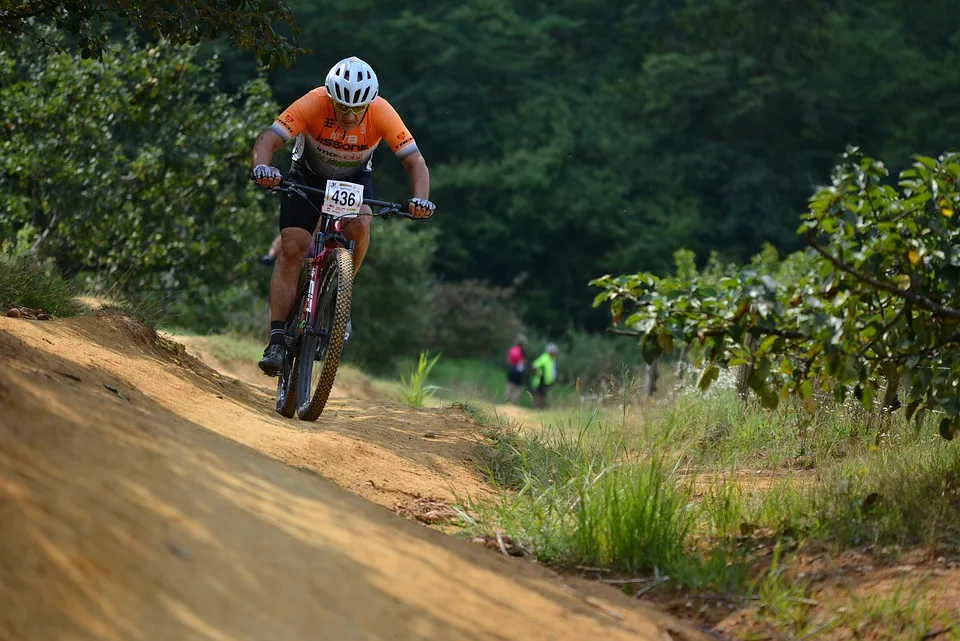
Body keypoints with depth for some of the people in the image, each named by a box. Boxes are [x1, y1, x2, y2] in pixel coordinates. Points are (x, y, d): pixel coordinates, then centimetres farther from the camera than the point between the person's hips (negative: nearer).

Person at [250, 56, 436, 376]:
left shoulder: (382, 113, -28)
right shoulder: (313, 103, -31)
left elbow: (415, 161, -26)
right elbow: (268, 140, -35)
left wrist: (420, 199, -45)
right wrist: (262, 168, -57)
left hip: (355, 178, 1)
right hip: (308, 176, -1)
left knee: (358, 225, -31)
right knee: (291, 249, -16)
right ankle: (276, 340, -14)